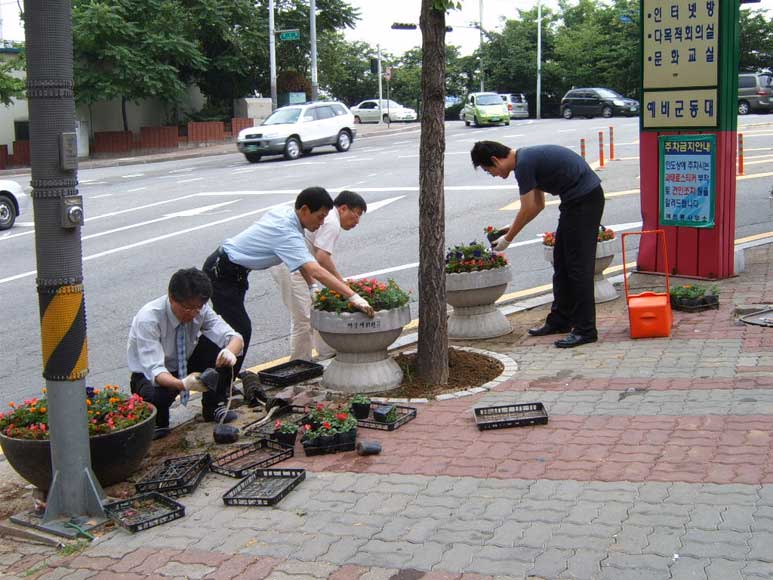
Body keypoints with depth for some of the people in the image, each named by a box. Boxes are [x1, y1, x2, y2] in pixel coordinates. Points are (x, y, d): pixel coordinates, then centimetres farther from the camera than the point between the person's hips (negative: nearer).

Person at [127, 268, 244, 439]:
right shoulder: (148, 319, -30)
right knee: (155, 397, -40)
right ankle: (158, 424, -3)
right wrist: (182, 384, -57)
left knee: (222, 348, -22)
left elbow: (235, 338, -19)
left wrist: (230, 352, -45)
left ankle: (214, 406, -6)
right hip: (150, 374, -4)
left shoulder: (200, 309, -17)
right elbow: (154, 369, -37)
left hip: (186, 364, 4)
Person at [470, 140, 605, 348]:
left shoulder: (524, 165, -16)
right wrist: (511, 229, 23)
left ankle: (585, 330, -5)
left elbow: (527, 211, -10)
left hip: (585, 200, -10)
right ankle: (560, 320, 22)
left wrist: (507, 239, 3)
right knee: (561, 262, 14)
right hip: (576, 200, 10)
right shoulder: (527, 157, 15)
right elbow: (538, 204, 22)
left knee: (578, 266, -8)